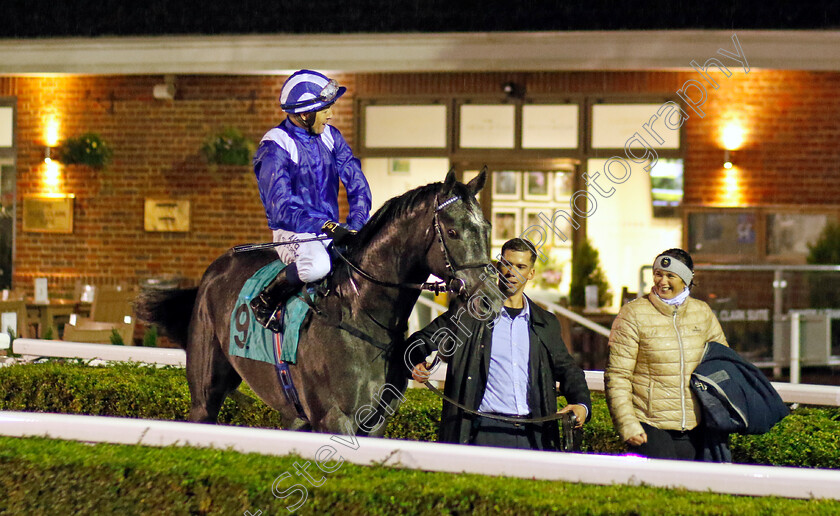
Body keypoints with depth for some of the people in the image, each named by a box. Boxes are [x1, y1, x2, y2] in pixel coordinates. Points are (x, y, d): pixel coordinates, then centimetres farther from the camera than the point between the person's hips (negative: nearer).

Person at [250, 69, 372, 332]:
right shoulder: (275, 149, -15)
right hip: (293, 232, -7)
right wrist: (327, 227, -32)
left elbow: (357, 184, 7)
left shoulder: (330, 137, 7)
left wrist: (355, 226, -10)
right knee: (317, 264, -38)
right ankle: (265, 301, -13)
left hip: (331, 229, 7)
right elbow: (282, 208, -23)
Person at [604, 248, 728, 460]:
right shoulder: (633, 314, -5)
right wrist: (627, 425, -14)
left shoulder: (703, 312, 8)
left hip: (693, 427, 4)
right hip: (650, 427, -4)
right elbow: (616, 376, -6)